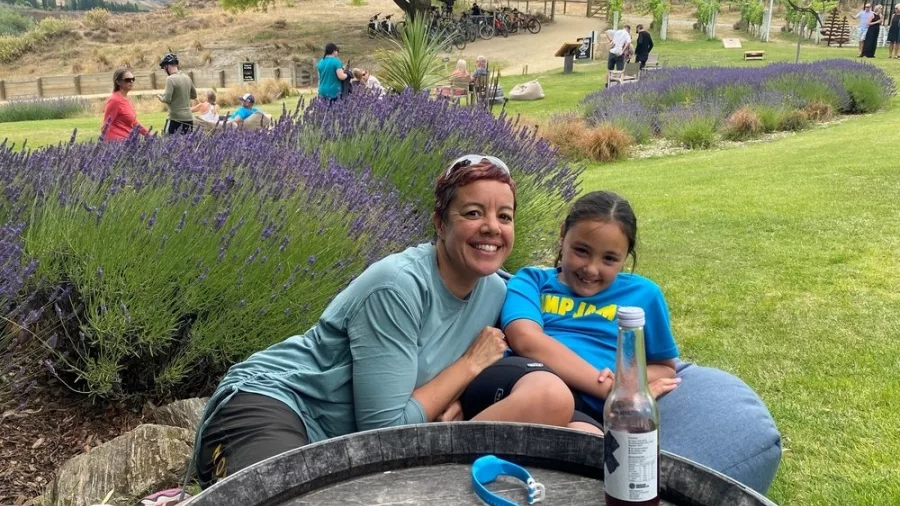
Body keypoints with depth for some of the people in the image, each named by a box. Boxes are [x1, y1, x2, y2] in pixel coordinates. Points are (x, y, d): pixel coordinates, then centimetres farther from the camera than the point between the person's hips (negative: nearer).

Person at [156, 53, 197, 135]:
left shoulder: (170, 79, -11)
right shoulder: (187, 78, 9)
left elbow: (167, 99, -16)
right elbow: (194, 95, 20)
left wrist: (159, 97, 4)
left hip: (175, 119, -7)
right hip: (188, 118, 7)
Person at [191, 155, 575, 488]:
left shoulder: (494, 291, 2)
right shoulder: (399, 285, -20)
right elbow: (385, 428, -20)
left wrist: (452, 402, -9)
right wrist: (470, 365, -11)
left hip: (350, 450, 9)